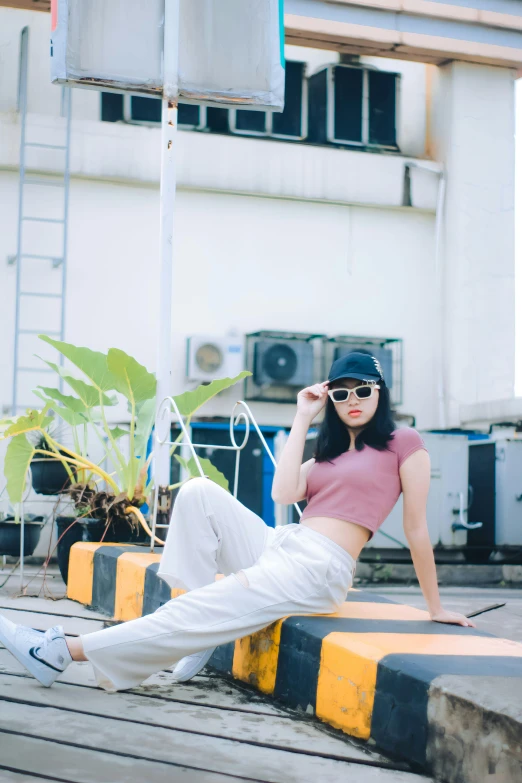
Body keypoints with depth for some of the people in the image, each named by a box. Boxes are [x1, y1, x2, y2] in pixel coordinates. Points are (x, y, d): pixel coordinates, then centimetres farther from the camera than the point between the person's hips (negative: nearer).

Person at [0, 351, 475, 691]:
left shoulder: (404, 444, 3)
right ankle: (206, 622, -12)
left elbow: (417, 529, 2)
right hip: (280, 545, 7)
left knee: (186, 617, -16)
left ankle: (63, 652, -14)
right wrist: (303, 418, 9)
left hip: (318, 571, -7)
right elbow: (284, 494, 4)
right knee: (200, 492, -11)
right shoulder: (330, 451, 23)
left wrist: (435, 608, 4)